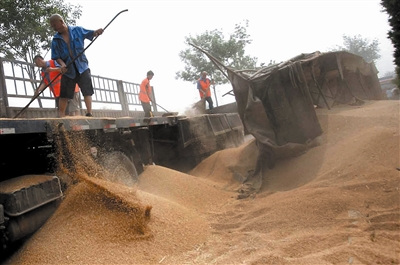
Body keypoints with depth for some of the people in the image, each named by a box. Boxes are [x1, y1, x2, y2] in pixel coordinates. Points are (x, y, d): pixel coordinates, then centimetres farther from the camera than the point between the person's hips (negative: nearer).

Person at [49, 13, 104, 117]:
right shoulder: (56, 40, 3)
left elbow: (90, 34, 9)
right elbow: (56, 57, 3)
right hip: (68, 70, 2)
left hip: (82, 66, -1)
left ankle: (89, 113, -11)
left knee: (87, 90, -10)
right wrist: (62, 64, -17)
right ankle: (61, 116, 9)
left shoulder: (77, 30, 0)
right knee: (64, 94, 3)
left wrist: (96, 32, -14)